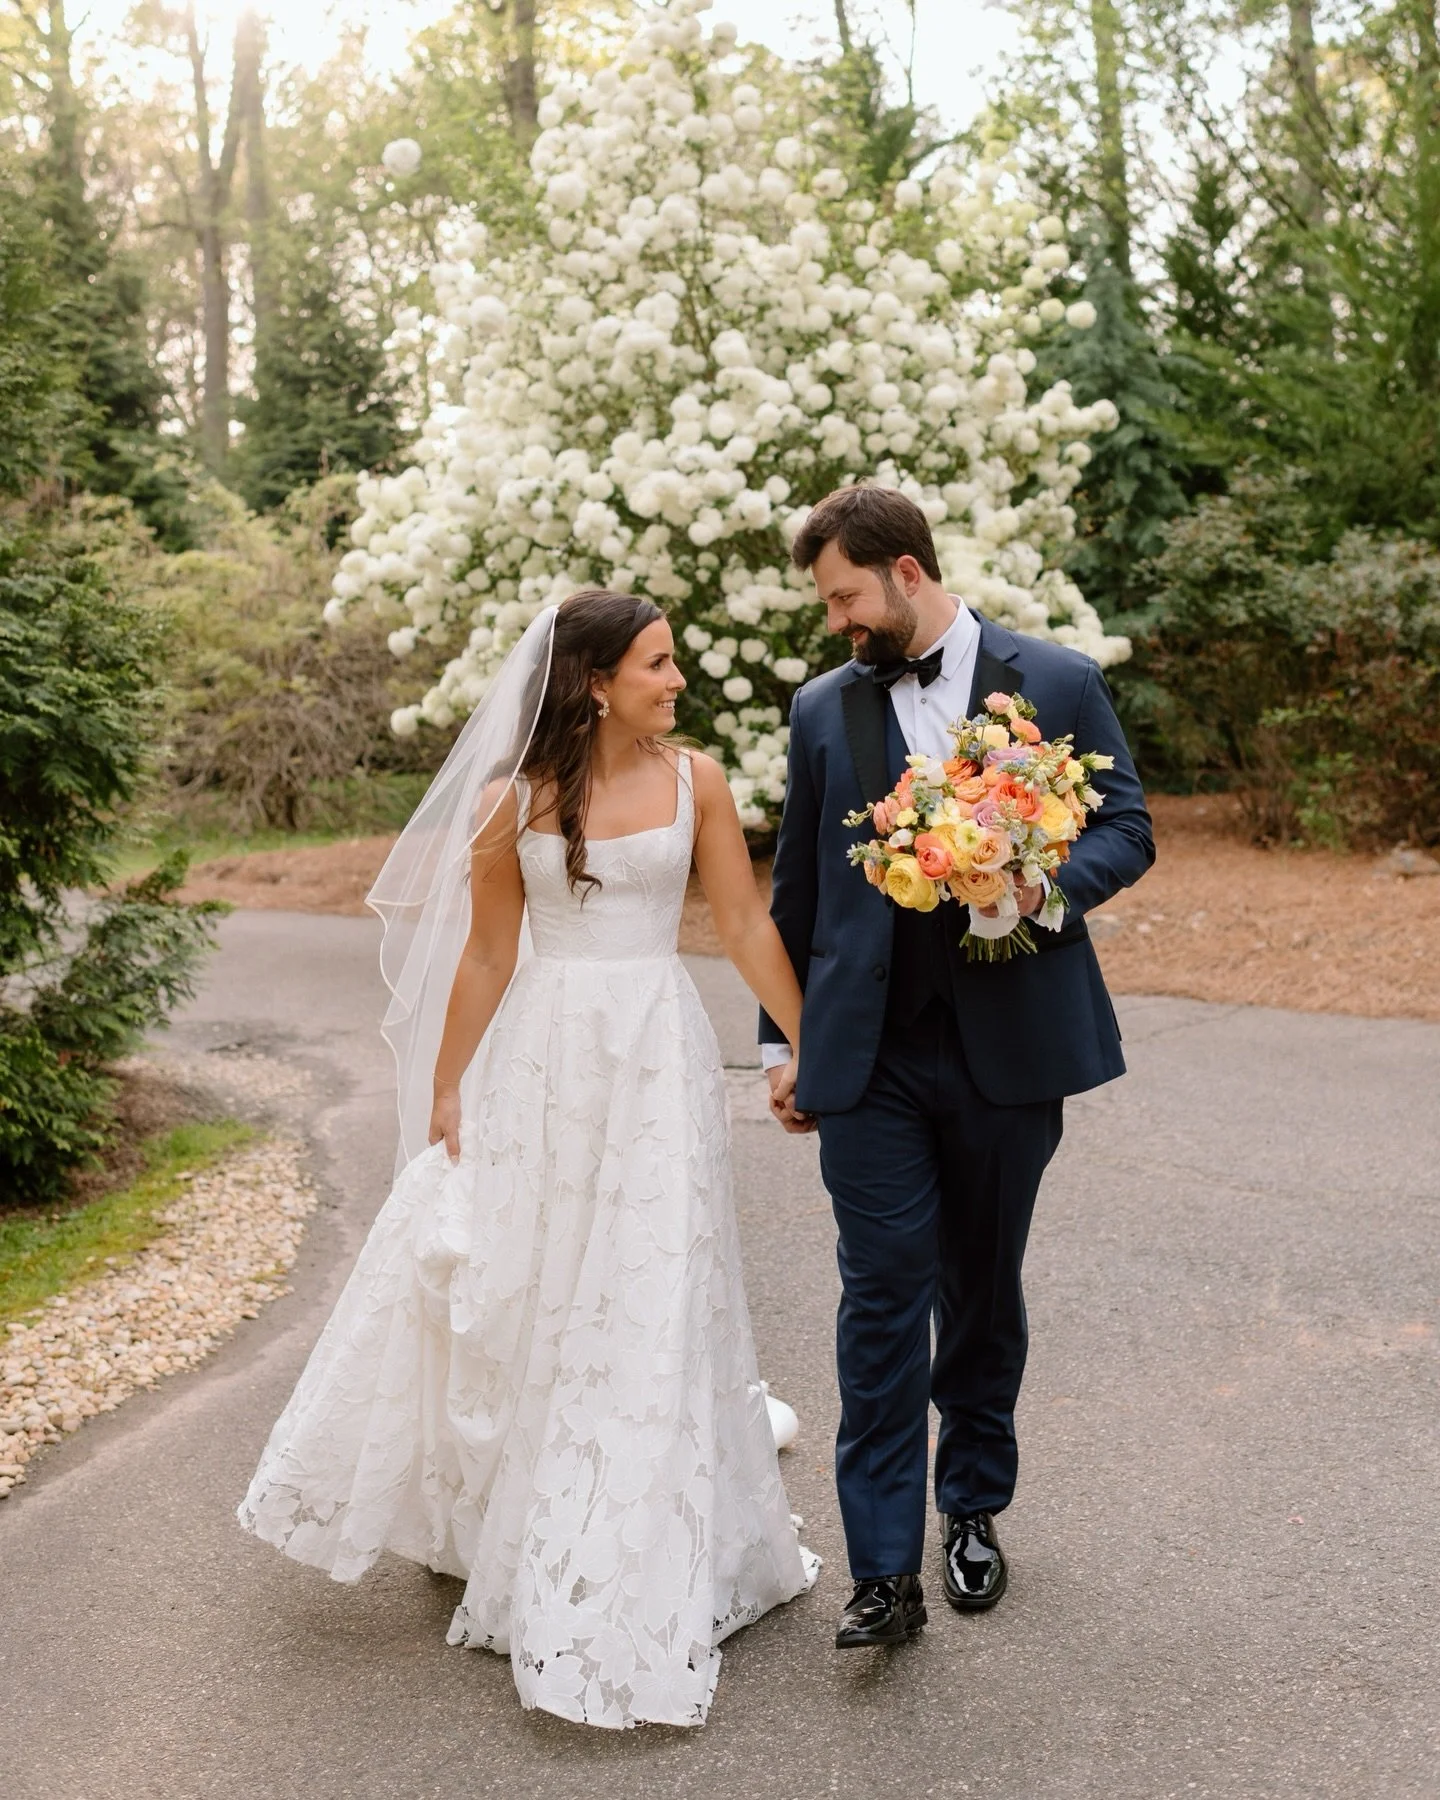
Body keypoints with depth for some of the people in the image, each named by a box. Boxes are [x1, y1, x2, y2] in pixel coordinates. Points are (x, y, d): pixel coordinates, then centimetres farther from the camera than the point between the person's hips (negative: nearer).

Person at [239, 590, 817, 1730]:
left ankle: (640, 1570, 22)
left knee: (650, 1305, 4)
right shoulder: (516, 801, -2)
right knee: (518, 1295, 9)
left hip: (660, 1061, 0)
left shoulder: (695, 782, 0)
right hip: (545, 1061, 0)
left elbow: (749, 926, 3)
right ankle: (505, 1532, 33)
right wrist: (444, 1091, 6)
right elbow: (487, 957, 4)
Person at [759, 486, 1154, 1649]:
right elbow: (797, 887, 13)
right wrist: (783, 1041, 14)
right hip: (869, 1053, 1)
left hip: (1010, 1040, 0)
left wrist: (1051, 881, -20)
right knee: (884, 1291, -4)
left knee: (983, 1285, 13)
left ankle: (973, 1508, 34)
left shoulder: (1059, 683, 1)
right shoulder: (824, 709, 8)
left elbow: (1127, 830, 2)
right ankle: (886, 1571, 2)